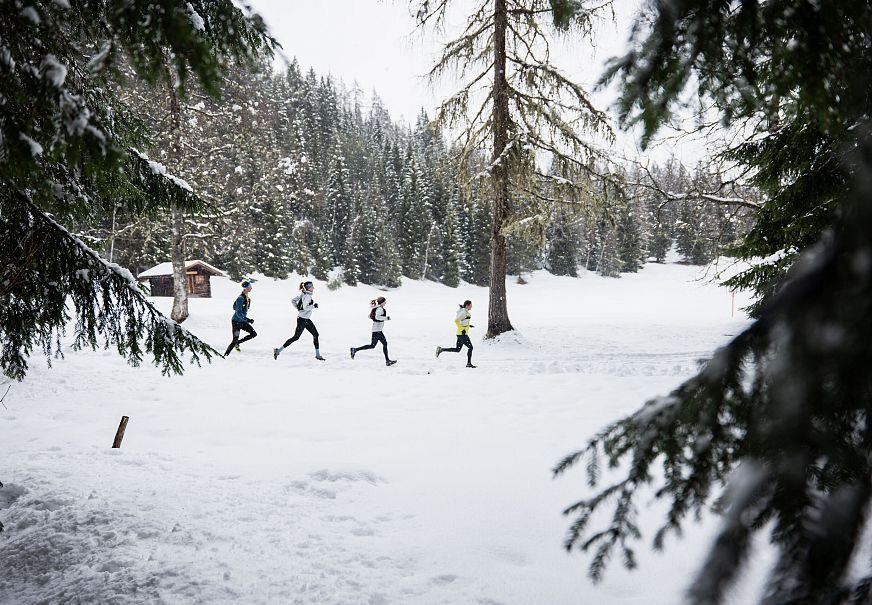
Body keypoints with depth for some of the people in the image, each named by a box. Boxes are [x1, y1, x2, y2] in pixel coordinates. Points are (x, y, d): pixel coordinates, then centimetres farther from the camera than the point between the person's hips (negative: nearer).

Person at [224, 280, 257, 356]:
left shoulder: (247, 297, 4)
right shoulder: (241, 298, -23)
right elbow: (238, 313, -26)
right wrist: (248, 319, -30)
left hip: (242, 321, 8)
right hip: (236, 321, -8)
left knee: (254, 334, 4)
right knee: (235, 341, -9)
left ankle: (238, 343, 16)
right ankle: (225, 356, 0)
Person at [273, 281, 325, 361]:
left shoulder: (302, 294, 9)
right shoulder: (307, 296, -18)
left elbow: (293, 300, 14)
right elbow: (305, 308, -27)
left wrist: (298, 308, 15)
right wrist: (314, 306, -15)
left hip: (306, 319, 10)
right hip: (302, 319, -10)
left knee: (315, 334, 9)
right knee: (296, 337, -6)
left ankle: (317, 355, 14)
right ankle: (278, 350, 1)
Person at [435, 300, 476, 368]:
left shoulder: (465, 312, 15)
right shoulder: (464, 312, -15)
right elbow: (456, 320, -22)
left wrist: (468, 325, 15)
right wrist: (462, 329, -18)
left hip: (460, 334, 10)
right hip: (462, 334, -10)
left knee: (457, 350, 10)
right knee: (470, 347, 0)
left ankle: (441, 350, 6)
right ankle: (469, 363, 5)